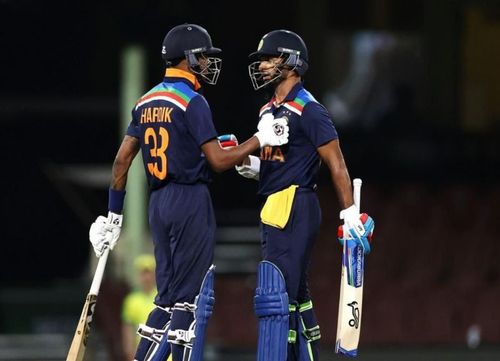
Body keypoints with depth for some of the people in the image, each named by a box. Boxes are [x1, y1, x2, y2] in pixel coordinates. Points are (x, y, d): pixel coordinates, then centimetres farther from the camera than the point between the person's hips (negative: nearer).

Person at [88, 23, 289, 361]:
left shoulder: (147, 102, 12)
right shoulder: (192, 102, -11)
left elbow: (122, 160, 14)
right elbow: (218, 160, -14)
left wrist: (114, 215, 19)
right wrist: (261, 139, -3)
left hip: (158, 202, 8)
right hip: (190, 200, -8)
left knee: (169, 297, 12)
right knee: (191, 297, -3)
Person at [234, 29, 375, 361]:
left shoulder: (308, 111, -12)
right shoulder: (270, 111, 15)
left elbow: (337, 165, -13)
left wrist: (350, 213, -15)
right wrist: (252, 166, 4)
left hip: (294, 209, -10)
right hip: (276, 209, 10)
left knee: (274, 296, -13)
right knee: (294, 295, 14)